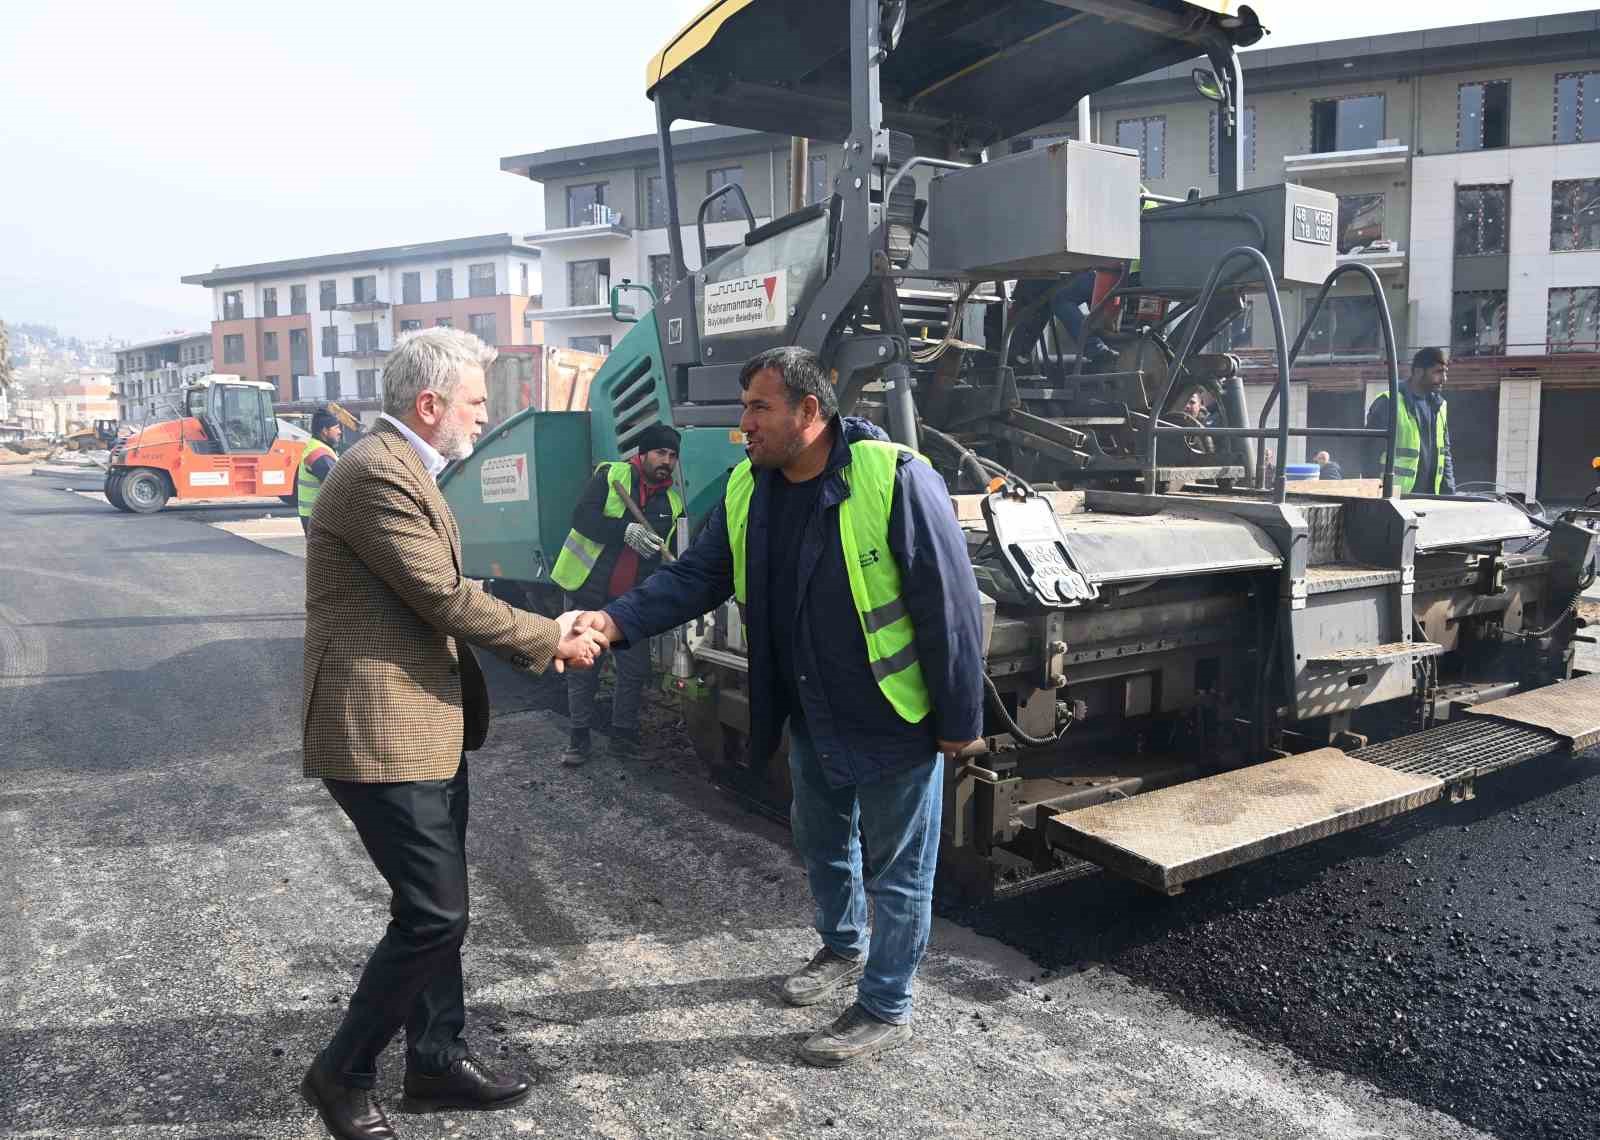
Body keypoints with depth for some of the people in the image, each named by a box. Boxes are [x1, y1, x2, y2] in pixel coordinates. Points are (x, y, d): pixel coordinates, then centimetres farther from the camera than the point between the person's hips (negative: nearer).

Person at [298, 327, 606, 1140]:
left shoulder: (402, 468, 14)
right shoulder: (378, 473, -19)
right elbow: (447, 598, -20)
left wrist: (539, 635, 5)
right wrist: (549, 641, -8)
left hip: (427, 725, 10)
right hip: (383, 733, -10)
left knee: (434, 909, 17)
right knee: (434, 916, -3)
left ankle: (438, 1062, 31)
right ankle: (340, 1074, 17)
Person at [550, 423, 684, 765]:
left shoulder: (673, 499, 8)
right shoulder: (611, 475, -7)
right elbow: (582, 517, -18)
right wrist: (625, 530, -31)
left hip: (633, 601, 4)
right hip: (588, 592, -4)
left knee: (635, 671, 6)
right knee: (582, 669, 3)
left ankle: (623, 737, 22)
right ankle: (579, 739, 16)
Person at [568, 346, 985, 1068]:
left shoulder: (895, 480, -25)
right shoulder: (748, 491, -3)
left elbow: (949, 604, -21)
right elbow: (695, 576, -2)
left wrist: (959, 719, -16)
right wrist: (613, 621, -19)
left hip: (895, 718, -7)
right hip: (811, 717, 7)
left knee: (896, 867, 9)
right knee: (821, 843, 25)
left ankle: (885, 1009, 28)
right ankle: (843, 949, 51)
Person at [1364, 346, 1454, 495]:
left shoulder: (1439, 406, 14)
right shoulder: (1388, 403, -9)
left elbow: (1444, 454, 20)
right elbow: (1370, 455, -10)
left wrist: (1449, 493, 12)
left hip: (1429, 499, 7)